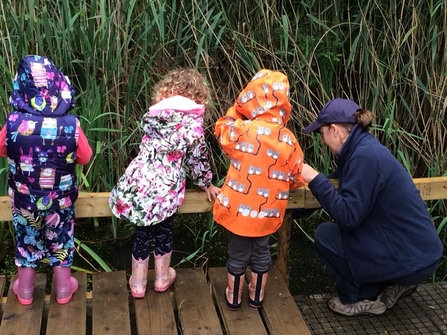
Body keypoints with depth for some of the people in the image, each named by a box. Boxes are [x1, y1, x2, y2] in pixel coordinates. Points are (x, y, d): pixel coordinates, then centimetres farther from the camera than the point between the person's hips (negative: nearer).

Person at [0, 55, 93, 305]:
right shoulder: (70, 124, -24)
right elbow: (85, 157, -7)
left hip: (24, 198, 1)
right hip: (60, 199, 0)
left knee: (27, 240, 22)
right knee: (61, 240, 21)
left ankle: (25, 291, 40)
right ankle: (64, 289, 38)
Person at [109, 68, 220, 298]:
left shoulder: (153, 114, 9)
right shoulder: (193, 120, -3)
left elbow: (150, 150, 15)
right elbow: (197, 156, 2)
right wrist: (207, 184, 17)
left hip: (138, 182, 3)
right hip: (164, 187, -3)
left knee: (142, 232, 19)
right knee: (163, 231, 20)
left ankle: (138, 283, 30)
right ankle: (162, 277, 36)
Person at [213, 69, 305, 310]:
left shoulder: (242, 130, -18)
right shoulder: (288, 140, -11)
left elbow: (222, 128, 6)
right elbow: (296, 178, 1)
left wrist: (238, 109, 11)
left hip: (237, 208, -1)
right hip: (267, 212, 2)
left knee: (237, 254, 16)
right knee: (261, 252, 23)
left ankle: (234, 298, 33)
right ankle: (257, 296, 38)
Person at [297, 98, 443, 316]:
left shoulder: (365, 155, -21)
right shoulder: (364, 147, 7)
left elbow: (348, 216, -23)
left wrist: (315, 179, -17)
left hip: (411, 259, -9)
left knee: (325, 235, -5)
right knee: (335, 231, 18)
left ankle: (361, 299, 8)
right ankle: (392, 284, 16)